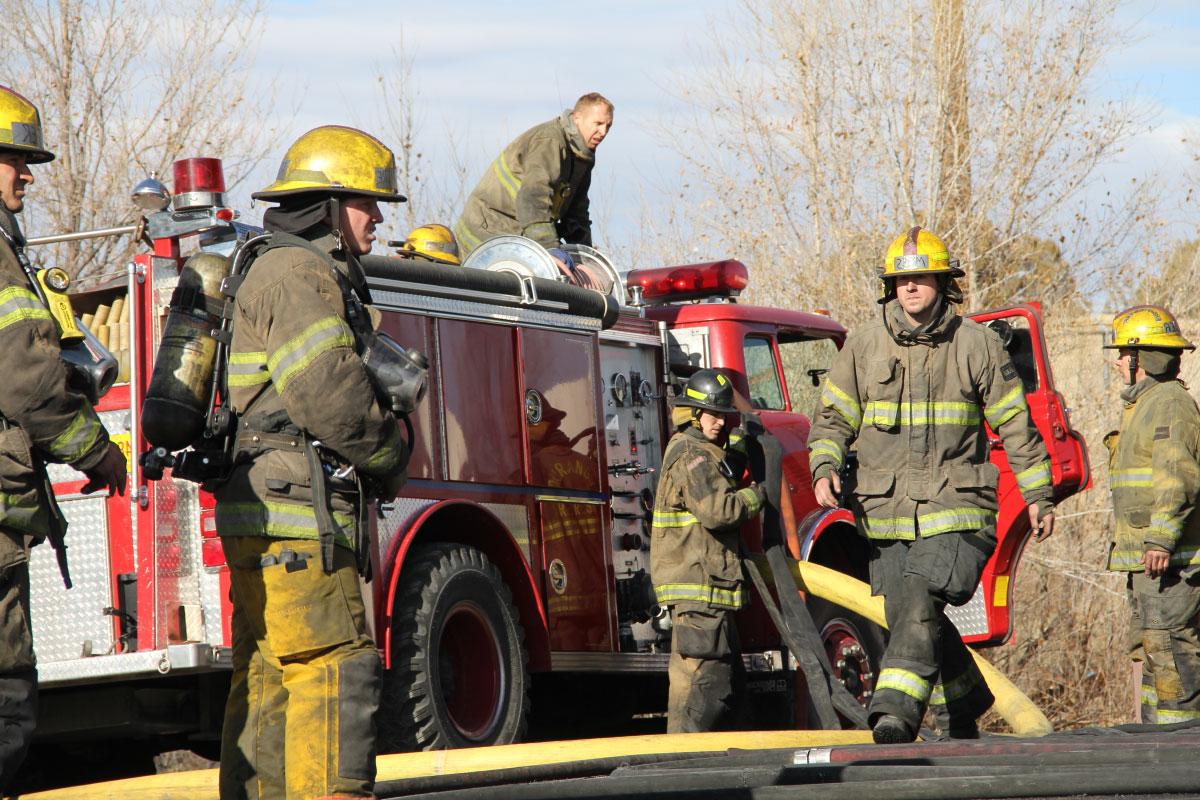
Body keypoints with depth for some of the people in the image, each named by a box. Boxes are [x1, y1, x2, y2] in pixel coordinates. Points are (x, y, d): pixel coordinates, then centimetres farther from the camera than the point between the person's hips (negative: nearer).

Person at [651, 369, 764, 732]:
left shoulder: (705, 453, 22)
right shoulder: (691, 454, -12)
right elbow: (717, 509, -23)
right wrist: (757, 495, -8)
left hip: (709, 586, 11)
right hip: (697, 587, -11)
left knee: (729, 681, 16)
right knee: (702, 676, -13)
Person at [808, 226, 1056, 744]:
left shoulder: (976, 344, 3)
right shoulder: (864, 346, 7)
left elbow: (1015, 424, 8)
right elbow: (833, 416, 11)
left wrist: (1038, 495, 9)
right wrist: (824, 468, -9)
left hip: (956, 511, -3)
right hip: (887, 513, 3)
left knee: (919, 603, -23)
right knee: (912, 620, 7)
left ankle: (896, 713, -32)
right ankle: (963, 704, 30)